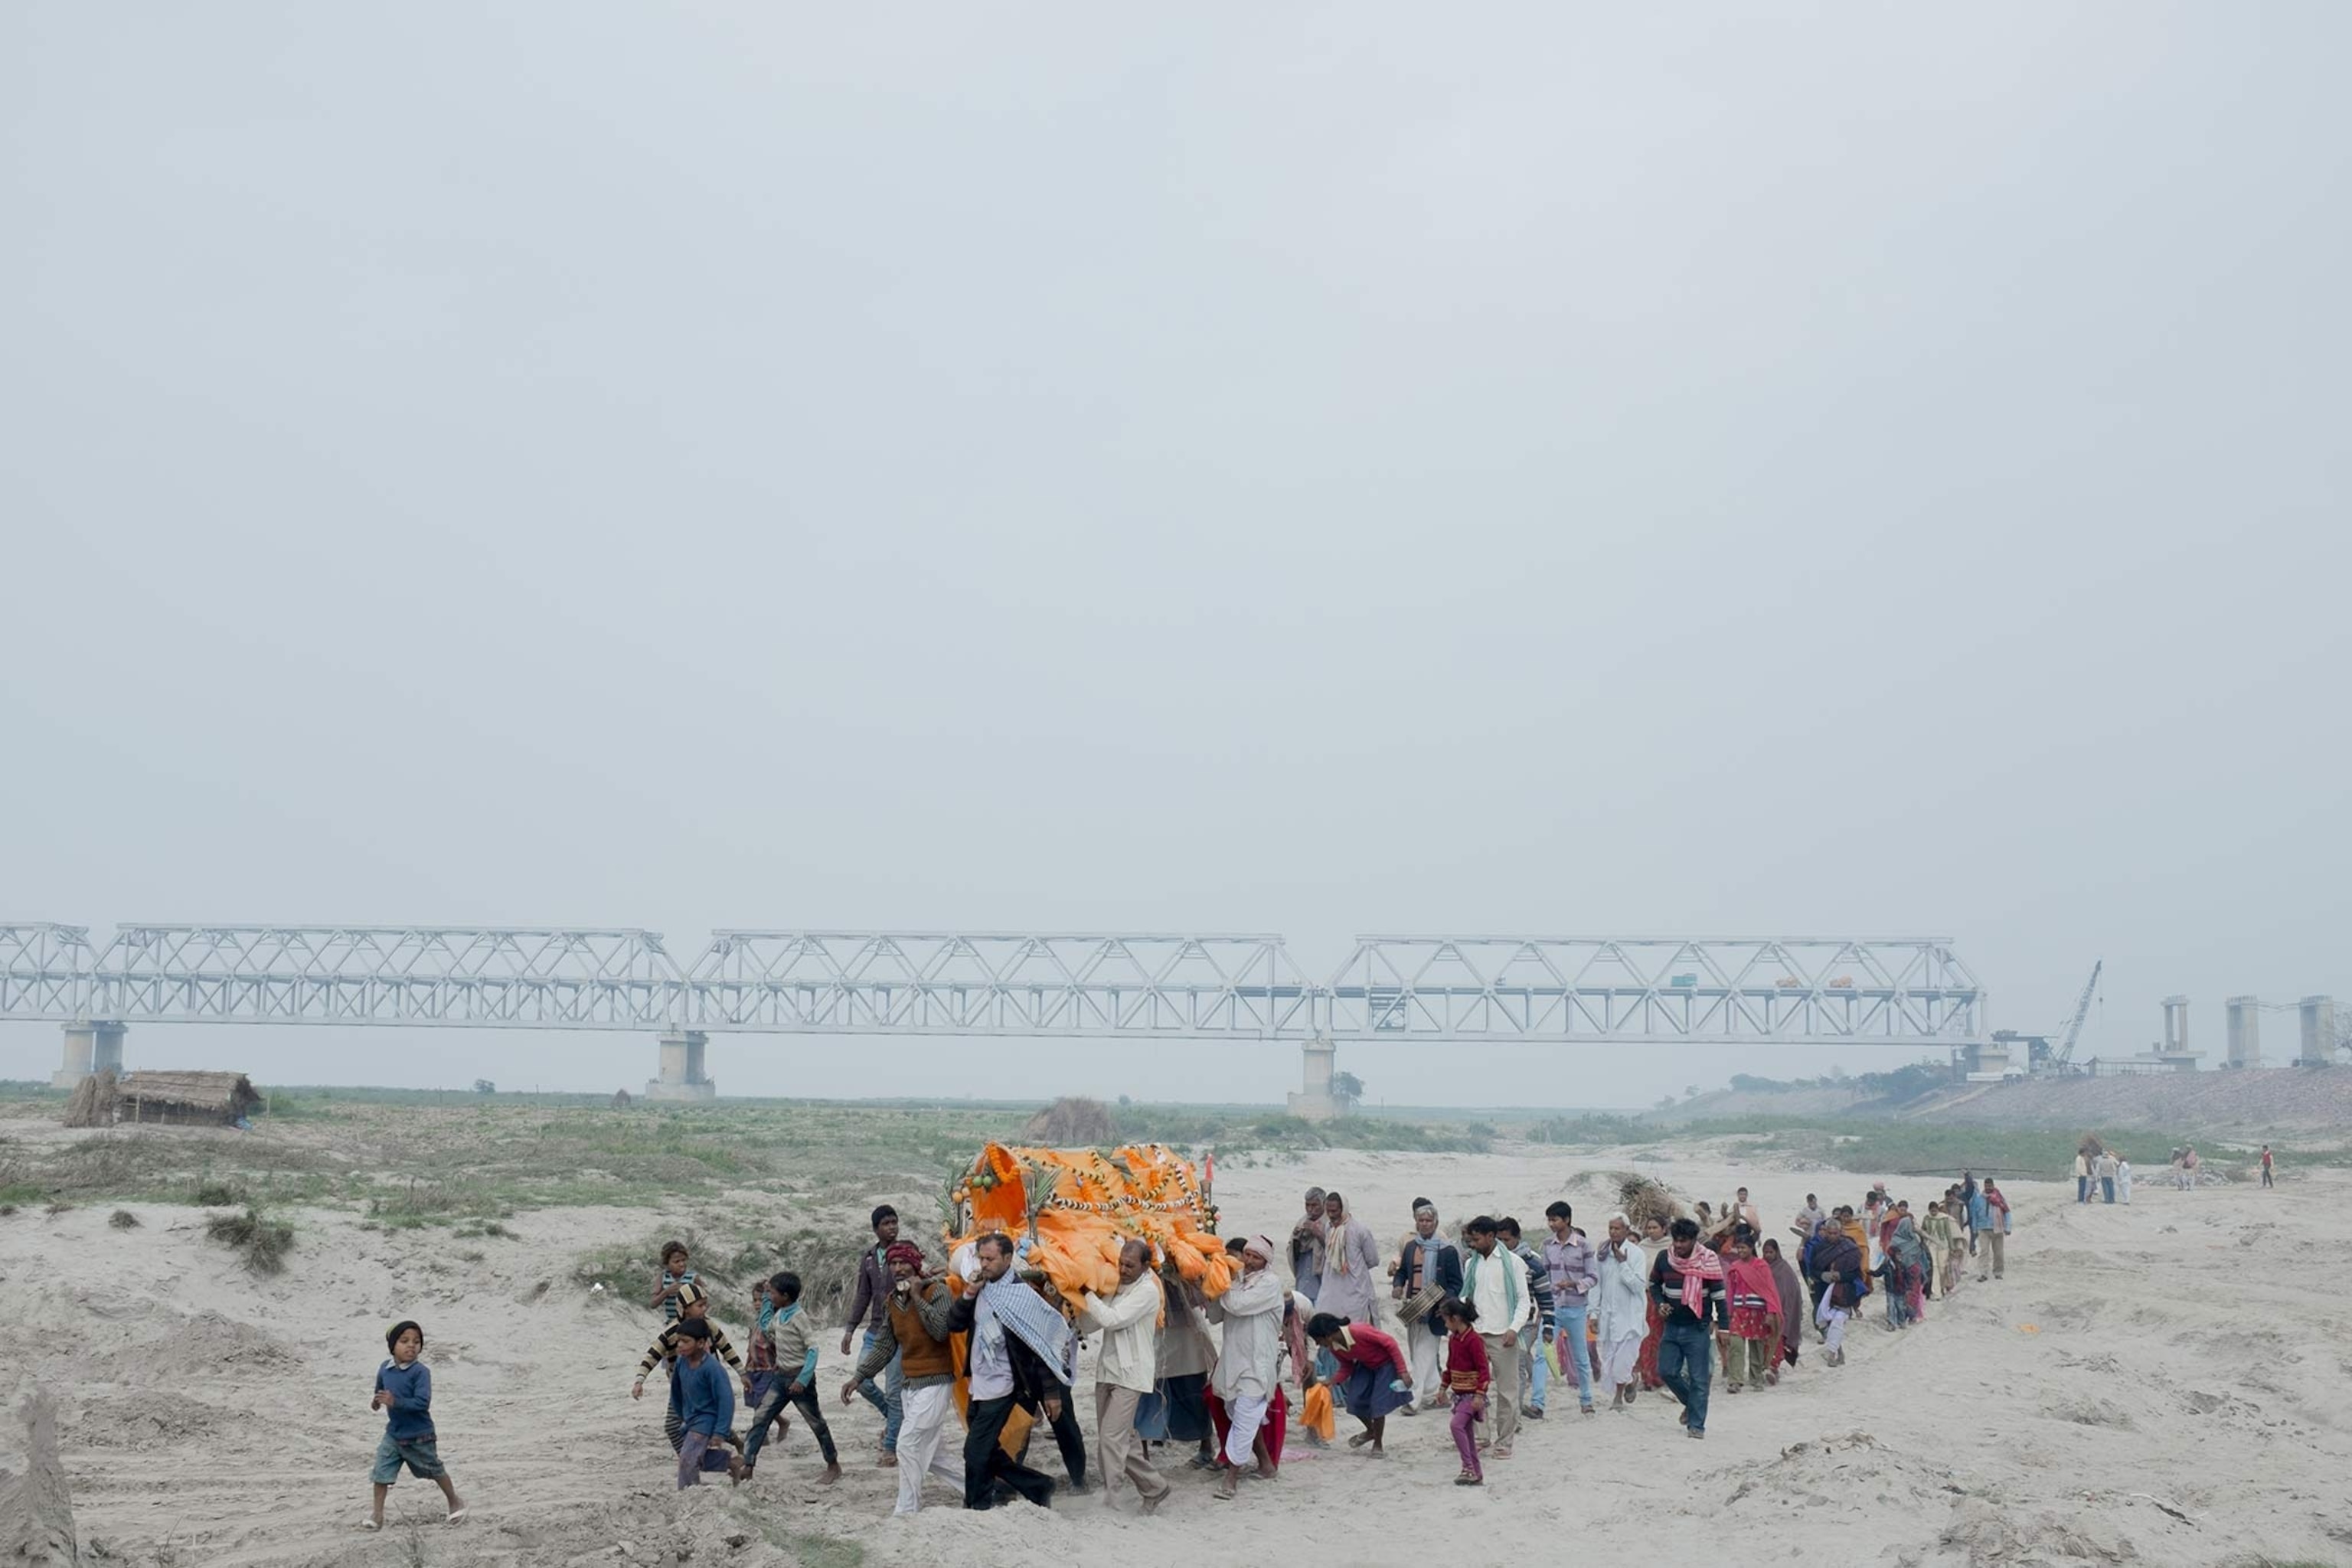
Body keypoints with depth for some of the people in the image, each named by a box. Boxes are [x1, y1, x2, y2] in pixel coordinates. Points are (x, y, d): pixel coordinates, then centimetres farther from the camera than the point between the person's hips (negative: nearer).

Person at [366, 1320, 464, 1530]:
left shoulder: (420, 1372, -23)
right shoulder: (385, 1369, -4)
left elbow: (423, 1402, -31)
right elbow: (380, 1392, 19)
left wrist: (395, 1402, -37)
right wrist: (376, 1401, 2)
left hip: (419, 1436, -5)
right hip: (393, 1434, 5)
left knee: (435, 1470, 13)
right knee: (381, 1473, -1)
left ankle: (455, 1502, 34)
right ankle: (377, 1515, 13)